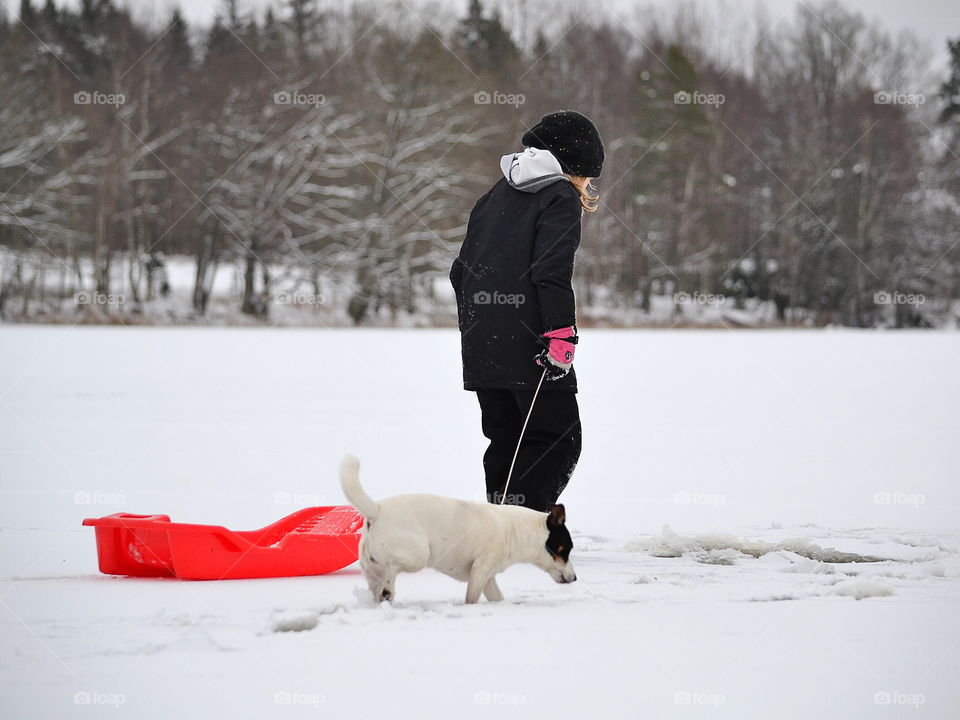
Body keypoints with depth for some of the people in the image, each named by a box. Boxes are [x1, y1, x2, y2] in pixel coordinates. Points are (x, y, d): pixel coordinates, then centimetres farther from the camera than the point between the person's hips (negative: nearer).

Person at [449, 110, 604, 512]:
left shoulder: (497, 195, 20)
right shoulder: (561, 197, -3)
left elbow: (461, 271, 22)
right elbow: (551, 271, -16)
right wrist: (562, 334, -19)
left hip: (480, 345, 8)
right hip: (527, 342, -8)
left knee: (505, 441, 14)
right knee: (559, 440, -4)